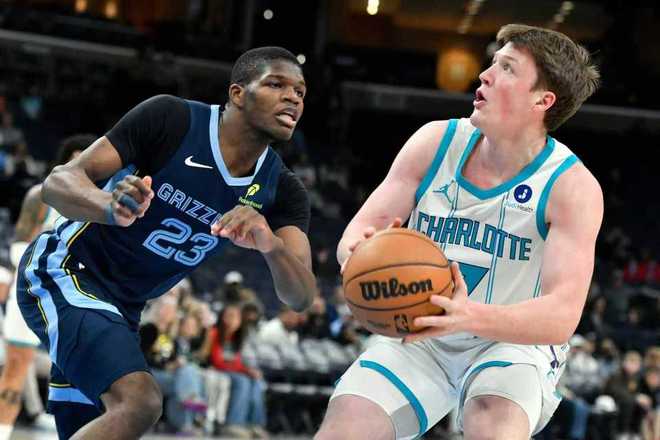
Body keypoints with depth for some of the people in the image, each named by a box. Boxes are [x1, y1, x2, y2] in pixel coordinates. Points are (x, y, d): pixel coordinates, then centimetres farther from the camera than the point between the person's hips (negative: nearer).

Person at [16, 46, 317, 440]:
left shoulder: (282, 191, -4)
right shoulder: (169, 119, -18)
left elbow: (301, 297, -14)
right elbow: (58, 182, -21)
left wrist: (271, 243, -37)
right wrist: (111, 208, -44)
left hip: (123, 306, 8)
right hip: (62, 270, -8)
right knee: (139, 400, -28)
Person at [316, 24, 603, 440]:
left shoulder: (573, 187, -18)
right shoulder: (437, 142, -7)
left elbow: (560, 318, -26)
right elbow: (358, 232, -5)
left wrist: (472, 316, -46)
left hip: (514, 342, -3)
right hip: (419, 335, 4)